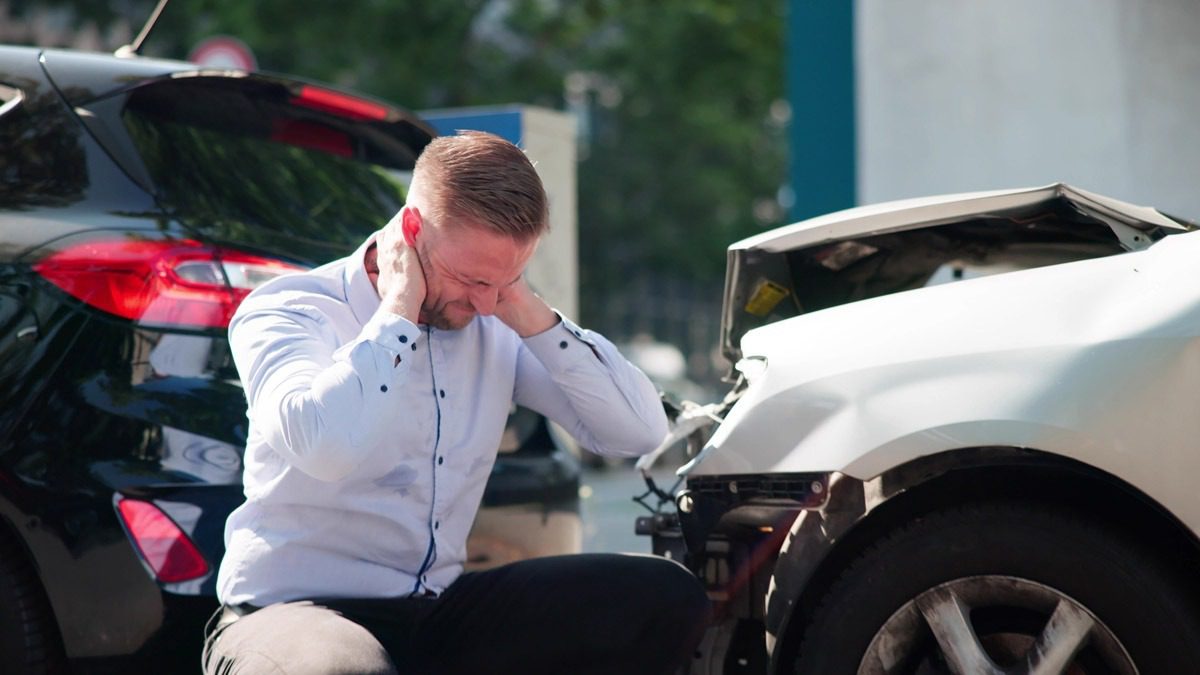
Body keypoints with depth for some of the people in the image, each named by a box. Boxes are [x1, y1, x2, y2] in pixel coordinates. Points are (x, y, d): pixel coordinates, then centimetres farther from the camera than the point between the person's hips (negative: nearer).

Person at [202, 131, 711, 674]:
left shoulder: (494, 329, 5)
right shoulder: (285, 313, -11)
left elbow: (641, 431, 1)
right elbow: (326, 447, -34)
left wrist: (530, 315, -7)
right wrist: (398, 309, -20)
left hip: (436, 611, 6)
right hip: (286, 609, -6)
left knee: (666, 599, -9)